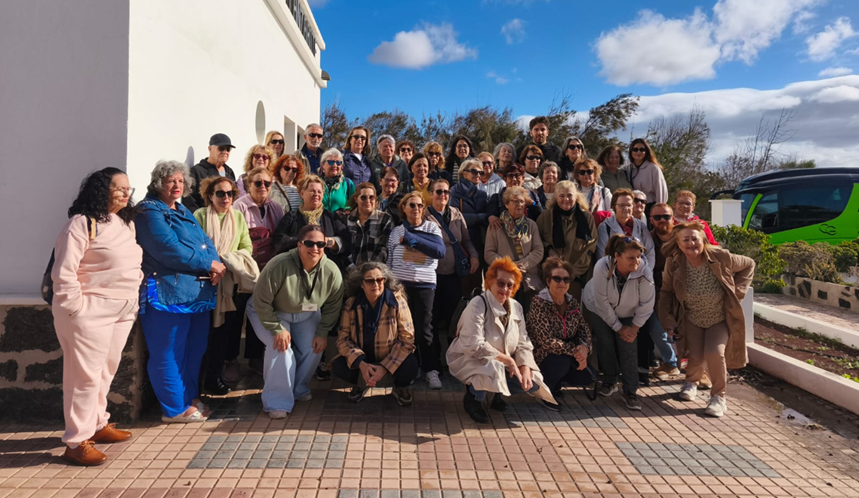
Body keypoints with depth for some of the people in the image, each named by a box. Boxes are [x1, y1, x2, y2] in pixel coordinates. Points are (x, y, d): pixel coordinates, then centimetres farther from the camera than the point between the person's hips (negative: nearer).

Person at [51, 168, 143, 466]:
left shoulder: (127, 223, 13)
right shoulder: (82, 223, -13)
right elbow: (63, 271, -17)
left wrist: (134, 296, 12)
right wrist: (76, 307, -17)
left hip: (122, 312, 8)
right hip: (90, 312, -8)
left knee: (106, 372, 17)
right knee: (85, 376, -4)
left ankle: (97, 425, 32)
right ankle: (76, 443, 5)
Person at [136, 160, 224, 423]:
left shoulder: (183, 211, 20)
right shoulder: (150, 212, -7)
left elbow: (205, 241, 12)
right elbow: (170, 249, -19)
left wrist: (217, 264, -9)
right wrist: (208, 264, -14)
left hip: (198, 292, 9)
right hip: (167, 292, -9)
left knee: (194, 350, 15)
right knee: (169, 354, 0)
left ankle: (189, 399, 29)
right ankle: (175, 408, 11)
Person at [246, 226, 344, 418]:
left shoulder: (332, 271, -23)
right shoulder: (279, 266, -35)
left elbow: (333, 306, -8)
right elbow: (261, 301, -26)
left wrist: (322, 332, -12)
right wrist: (277, 329, -25)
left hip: (307, 315, 4)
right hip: (271, 313, -4)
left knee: (314, 348, -9)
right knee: (281, 348, -24)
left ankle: (299, 389, 17)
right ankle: (277, 402, -11)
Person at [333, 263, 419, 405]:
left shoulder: (397, 301, -15)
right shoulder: (351, 305, -9)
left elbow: (407, 338, -16)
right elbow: (343, 338, -9)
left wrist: (385, 367, -25)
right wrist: (361, 363, -26)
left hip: (391, 358, -2)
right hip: (363, 359, 2)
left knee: (410, 366, -32)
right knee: (339, 366, -24)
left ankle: (400, 388, 7)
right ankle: (362, 383, 12)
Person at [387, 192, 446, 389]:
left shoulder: (432, 228, 2)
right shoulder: (396, 231, 7)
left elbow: (440, 251, -15)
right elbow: (389, 260, 11)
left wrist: (412, 238, -16)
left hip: (424, 285, -2)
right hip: (399, 284, 2)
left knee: (424, 329, 1)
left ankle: (432, 370, 9)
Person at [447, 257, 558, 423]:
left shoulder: (516, 307, 0)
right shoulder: (477, 305, -21)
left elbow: (523, 343, -1)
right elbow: (475, 346, -29)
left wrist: (525, 370, -18)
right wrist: (508, 360, -25)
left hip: (503, 364, 7)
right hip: (469, 360, -6)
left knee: (532, 383, -12)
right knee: (494, 368, -37)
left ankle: (497, 395, 17)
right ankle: (473, 398, -6)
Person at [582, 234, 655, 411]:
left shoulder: (643, 273, -31)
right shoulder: (602, 268, -35)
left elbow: (646, 305, -18)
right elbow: (602, 302, -26)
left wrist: (634, 327, -13)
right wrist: (618, 328, -19)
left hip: (626, 313, 1)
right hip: (599, 309, -1)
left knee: (629, 346, -9)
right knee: (606, 343, -7)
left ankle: (630, 391, 4)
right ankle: (609, 381, 17)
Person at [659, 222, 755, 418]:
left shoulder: (720, 257, -20)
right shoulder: (673, 263, -17)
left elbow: (748, 265, 0)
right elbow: (667, 291, -2)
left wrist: (737, 291, -8)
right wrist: (668, 321, -8)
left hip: (720, 320, -1)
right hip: (692, 320, 1)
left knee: (715, 353, -21)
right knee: (696, 356, -10)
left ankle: (719, 397, 2)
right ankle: (691, 382, 28)